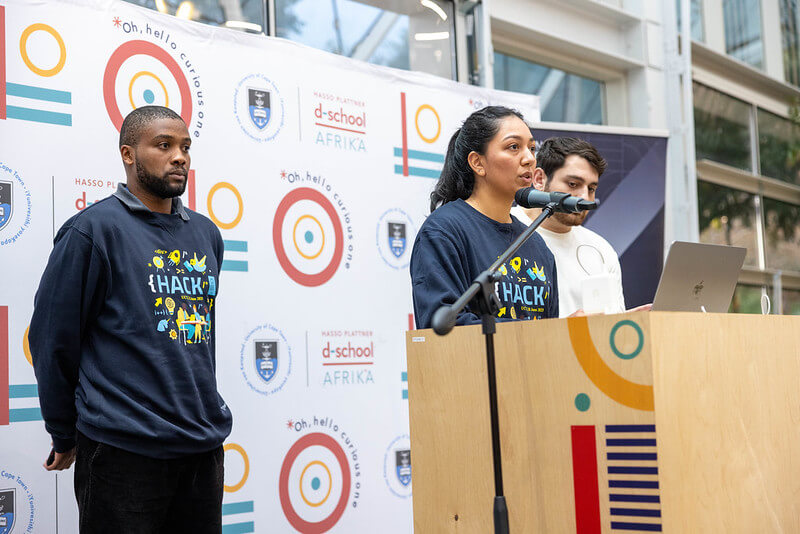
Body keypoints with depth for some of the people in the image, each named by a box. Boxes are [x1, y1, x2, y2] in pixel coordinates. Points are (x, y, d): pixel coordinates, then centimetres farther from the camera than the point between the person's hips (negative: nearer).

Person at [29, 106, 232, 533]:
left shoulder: (206, 234, 13)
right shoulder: (94, 229, -6)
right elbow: (53, 341, -4)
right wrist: (65, 438, 1)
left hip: (205, 445, 6)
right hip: (124, 450, -6)